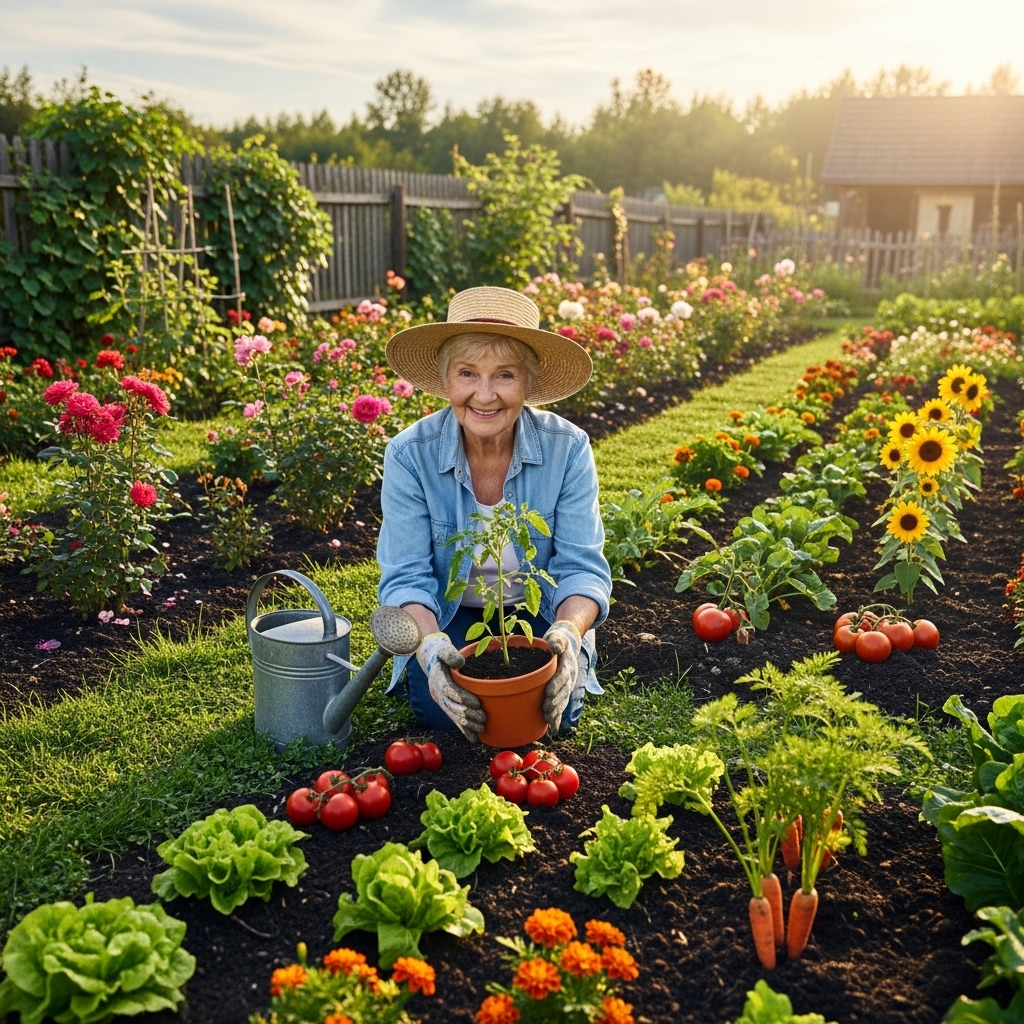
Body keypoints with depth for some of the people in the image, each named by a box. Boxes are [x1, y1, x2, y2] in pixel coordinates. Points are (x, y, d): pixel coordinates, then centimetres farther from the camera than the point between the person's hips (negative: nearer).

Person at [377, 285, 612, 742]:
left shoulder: (568, 448, -21)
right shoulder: (410, 455, -20)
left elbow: (582, 567, -20)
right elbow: (406, 578, -20)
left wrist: (568, 631, -41)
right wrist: (430, 644, -40)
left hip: (537, 613, 0)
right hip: (448, 615, 0)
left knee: (556, 709, -19)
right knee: (440, 709, -21)